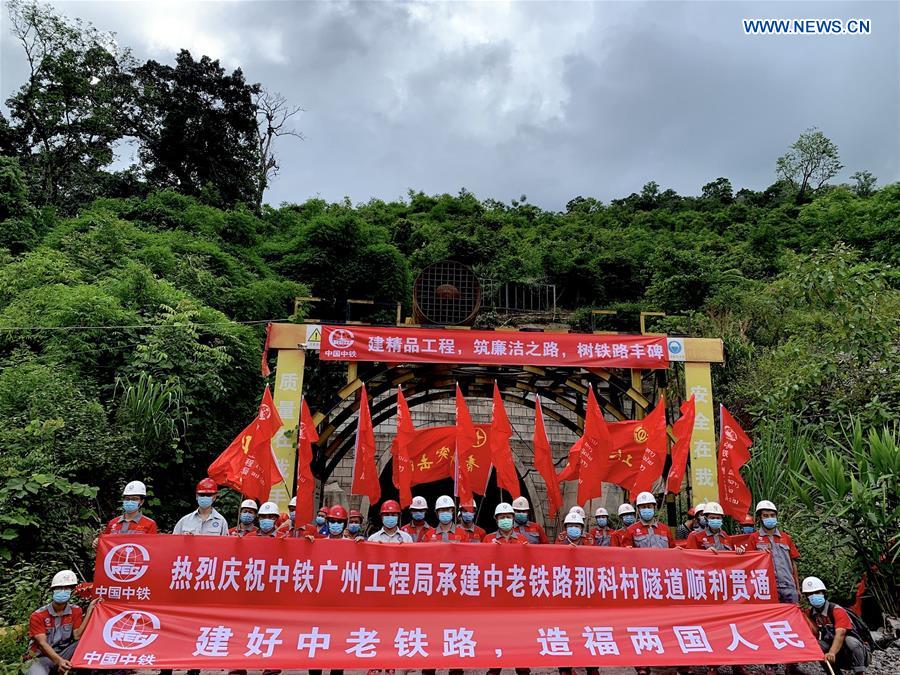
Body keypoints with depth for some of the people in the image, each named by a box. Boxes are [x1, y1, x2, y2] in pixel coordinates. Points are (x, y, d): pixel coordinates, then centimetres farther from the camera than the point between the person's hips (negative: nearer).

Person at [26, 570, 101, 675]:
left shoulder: (75, 611, 1)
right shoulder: (38, 616, -10)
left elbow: (77, 636, -13)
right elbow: (42, 643, -21)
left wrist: (89, 610, -17)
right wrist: (59, 661, -38)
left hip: (63, 654, 4)